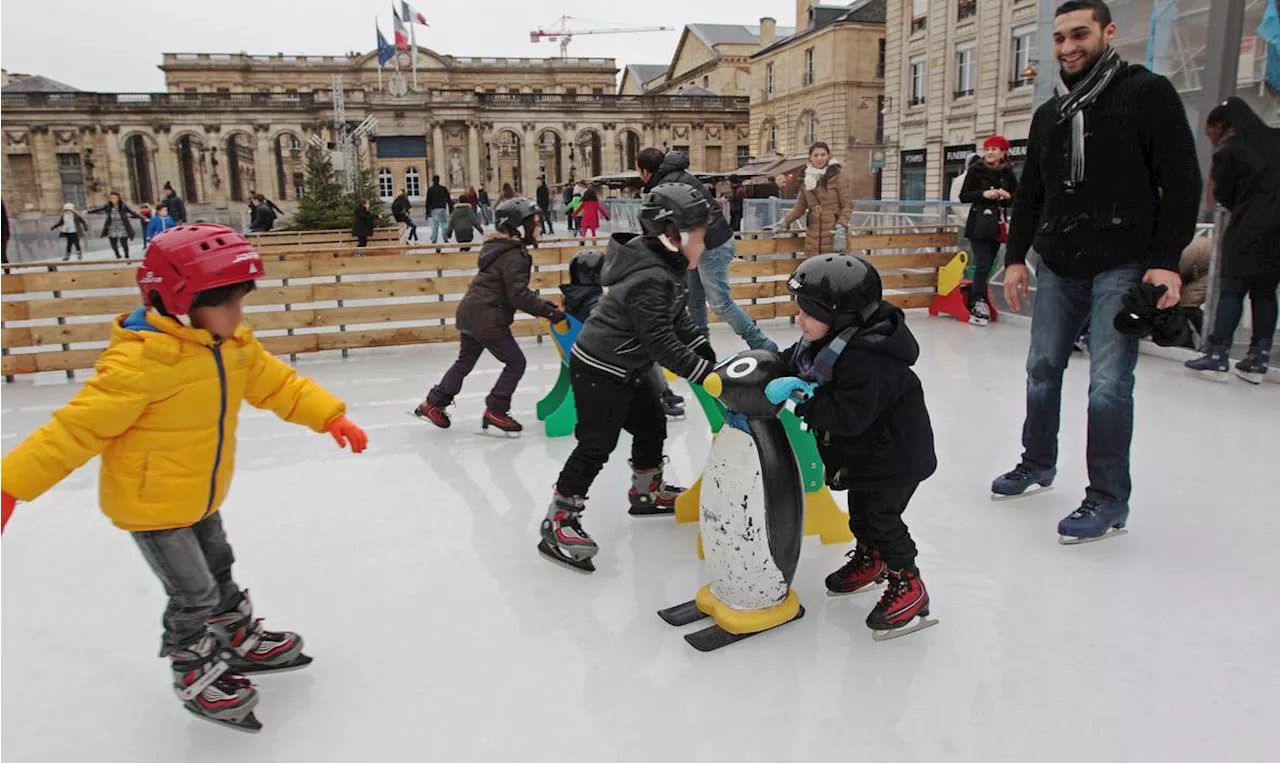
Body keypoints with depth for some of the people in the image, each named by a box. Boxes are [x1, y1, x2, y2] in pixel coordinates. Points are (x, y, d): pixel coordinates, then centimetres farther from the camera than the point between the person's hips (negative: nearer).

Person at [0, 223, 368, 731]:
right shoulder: (142, 360, -30)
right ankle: (194, 673, 29)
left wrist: (330, 417, -8)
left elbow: (279, 385, 2)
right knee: (194, 594, 4)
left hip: (201, 495, 7)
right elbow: (80, 426, -28)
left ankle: (241, 638, 47)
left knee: (218, 570, 25)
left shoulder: (235, 346, -6)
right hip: (150, 503, -7)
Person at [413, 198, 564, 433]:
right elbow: (519, 295, -23)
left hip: (470, 312, 10)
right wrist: (548, 311, -20)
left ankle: (432, 404, 31)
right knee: (515, 362, 1)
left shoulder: (502, 249, 13)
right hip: (487, 318, -10)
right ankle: (495, 411, 7)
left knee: (465, 361, 23)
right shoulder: (513, 256, -17)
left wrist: (540, 304, 13)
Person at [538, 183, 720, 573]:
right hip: (599, 371, -10)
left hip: (627, 369, 10)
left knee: (652, 425, 20)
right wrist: (704, 373, -24)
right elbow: (662, 343, -28)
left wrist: (709, 356, 6)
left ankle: (647, 492, 41)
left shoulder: (666, 267, 5)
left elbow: (680, 322, 13)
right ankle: (558, 523, 5)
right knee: (597, 446, -5)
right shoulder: (651, 279, -27)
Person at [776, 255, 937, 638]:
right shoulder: (824, 341, -6)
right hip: (864, 451, 10)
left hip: (896, 453, -10)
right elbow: (790, 361, 5)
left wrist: (804, 401, -40)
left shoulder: (864, 362, -36)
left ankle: (908, 587, 13)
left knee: (881, 516, -5)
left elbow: (850, 417, -39)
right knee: (860, 508, 22)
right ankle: (869, 560, 45)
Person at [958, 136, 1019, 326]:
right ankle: (978, 303, -6)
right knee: (983, 264, -13)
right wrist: (984, 194, -17)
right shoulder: (976, 170, 0)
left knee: (987, 264, 5)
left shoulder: (1008, 173, 8)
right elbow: (964, 197, -3)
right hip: (979, 224, -4)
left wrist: (1008, 196, -9)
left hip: (998, 224, 4)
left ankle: (972, 301, 14)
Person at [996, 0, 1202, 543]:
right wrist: (1015, 256, 11)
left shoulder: (1147, 94, -2)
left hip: (1122, 267, -6)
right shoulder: (1049, 114, 16)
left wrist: (1167, 261, -14)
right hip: (1056, 267, 6)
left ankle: (1108, 499, 2)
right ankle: (1038, 463, 27)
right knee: (1042, 369, 10)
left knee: (1108, 383, -8)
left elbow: (1182, 183, -6)